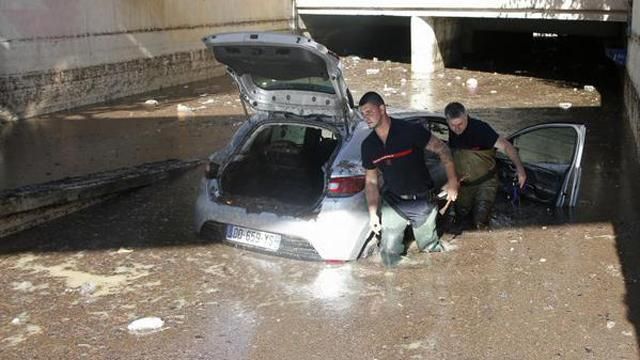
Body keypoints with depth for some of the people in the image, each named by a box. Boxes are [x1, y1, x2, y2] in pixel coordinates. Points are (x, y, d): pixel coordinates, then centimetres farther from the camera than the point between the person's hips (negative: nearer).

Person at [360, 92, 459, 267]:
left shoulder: (410, 131, -17)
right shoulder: (368, 145, -1)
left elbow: (442, 148, -10)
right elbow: (371, 181, 7)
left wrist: (452, 180, -16)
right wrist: (373, 213, 2)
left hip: (422, 201, -3)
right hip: (392, 203, 3)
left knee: (430, 249, 10)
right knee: (389, 253, 2)